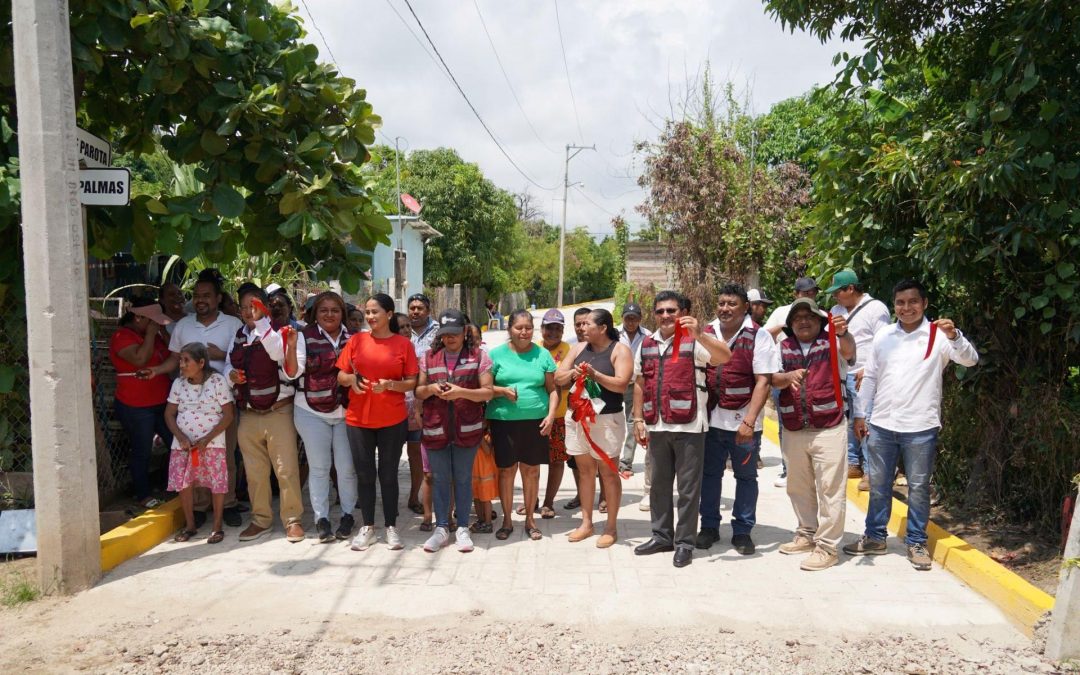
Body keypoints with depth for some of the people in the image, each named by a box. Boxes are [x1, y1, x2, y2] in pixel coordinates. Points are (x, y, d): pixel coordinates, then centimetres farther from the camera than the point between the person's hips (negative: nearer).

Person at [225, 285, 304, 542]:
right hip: (248, 415, 5)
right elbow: (229, 365, 20)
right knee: (254, 471, 14)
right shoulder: (237, 337, 9)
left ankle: (292, 519, 10)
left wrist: (292, 347, -31)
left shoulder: (279, 333, -8)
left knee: (286, 469, -3)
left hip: (278, 412, -5)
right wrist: (231, 374, -3)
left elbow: (291, 373, -15)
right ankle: (260, 519, 27)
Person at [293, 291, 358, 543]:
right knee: (319, 467, 8)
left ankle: (347, 515, 22)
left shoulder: (352, 337, 2)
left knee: (346, 466, 6)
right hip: (312, 412, -1)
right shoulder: (305, 336, -3)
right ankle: (321, 518, 17)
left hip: (345, 411, 1)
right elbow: (293, 371, -11)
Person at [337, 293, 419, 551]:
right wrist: (351, 379, -15)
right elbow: (341, 376, 6)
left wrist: (390, 385, -19)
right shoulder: (356, 340, 3)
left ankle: (391, 527, 20)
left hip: (393, 420, -2)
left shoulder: (403, 344, -2)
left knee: (388, 474, 7)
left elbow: (412, 383, -1)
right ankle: (367, 527, 22)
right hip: (358, 419, 2)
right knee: (364, 474, 9)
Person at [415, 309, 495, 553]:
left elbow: (488, 392, -4)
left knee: (463, 478, 7)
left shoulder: (478, 356, 0)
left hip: (467, 430, -2)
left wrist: (461, 392, -18)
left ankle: (463, 528, 18)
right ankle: (441, 528, 19)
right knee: (440, 479, 8)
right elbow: (418, 392, 11)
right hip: (435, 429, 2)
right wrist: (430, 388, -12)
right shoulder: (429, 357, 7)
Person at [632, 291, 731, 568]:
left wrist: (699, 335, -36)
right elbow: (639, 384, 15)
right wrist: (638, 419, 9)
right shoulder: (646, 345, 11)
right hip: (657, 426, 5)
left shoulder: (694, 341, -5)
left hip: (688, 426, -5)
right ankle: (662, 536, 26)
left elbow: (725, 357, -22)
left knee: (688, 488, 2)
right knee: (659, 484, 14)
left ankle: (684, 543, 12)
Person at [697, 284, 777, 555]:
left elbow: (763, 381, -11)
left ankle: (742, 531, 22)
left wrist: (749, 421, -18)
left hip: (744, 422, -3)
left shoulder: (758, 336, -7)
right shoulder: (706, 333, 5)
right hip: (711, 419, 3)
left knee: (746, 476, 9)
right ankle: (709, 526, 26)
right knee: (709, 473, 11)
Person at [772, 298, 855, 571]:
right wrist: (788, 376, -24)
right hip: (793, 431, 5)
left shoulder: (832, 343, -3)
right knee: (798, 487, 16)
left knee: (830, 488, -3)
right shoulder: (783, 348, 8)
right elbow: (773, 379, -1)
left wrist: (843, 333, -47)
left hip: (828, 429, -4)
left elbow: (848, 351, -24)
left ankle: (827, 547, 4)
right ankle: (807, 535, 31)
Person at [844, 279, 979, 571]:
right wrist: (860, 414, 9)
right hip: (881, 425, 4)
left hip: (921, 427, -3)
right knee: (878, 484, 13)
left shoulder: (938, 335, -4)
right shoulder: (883, 336, 7)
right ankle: (875, 537, 27)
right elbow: (870, 377, 11)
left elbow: (970, 360, -17)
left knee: (918, 487, 8)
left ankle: (916, 542, 22)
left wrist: (954, 335, -35)